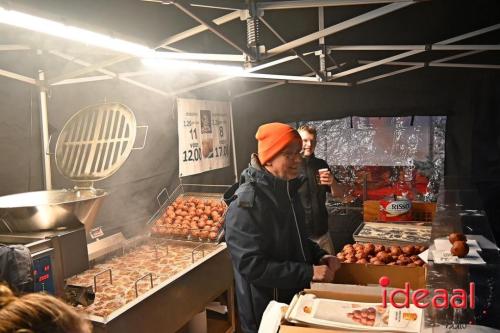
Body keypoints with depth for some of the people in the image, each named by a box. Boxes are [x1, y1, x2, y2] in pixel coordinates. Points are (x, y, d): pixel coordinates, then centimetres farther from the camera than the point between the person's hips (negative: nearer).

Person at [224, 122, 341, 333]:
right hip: (266, 313, -7)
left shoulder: (287, 191, 3)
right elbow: (252, 266, -28)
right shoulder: (246, 203, -25)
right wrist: (309, 272, -26)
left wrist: (320, 256, -2)